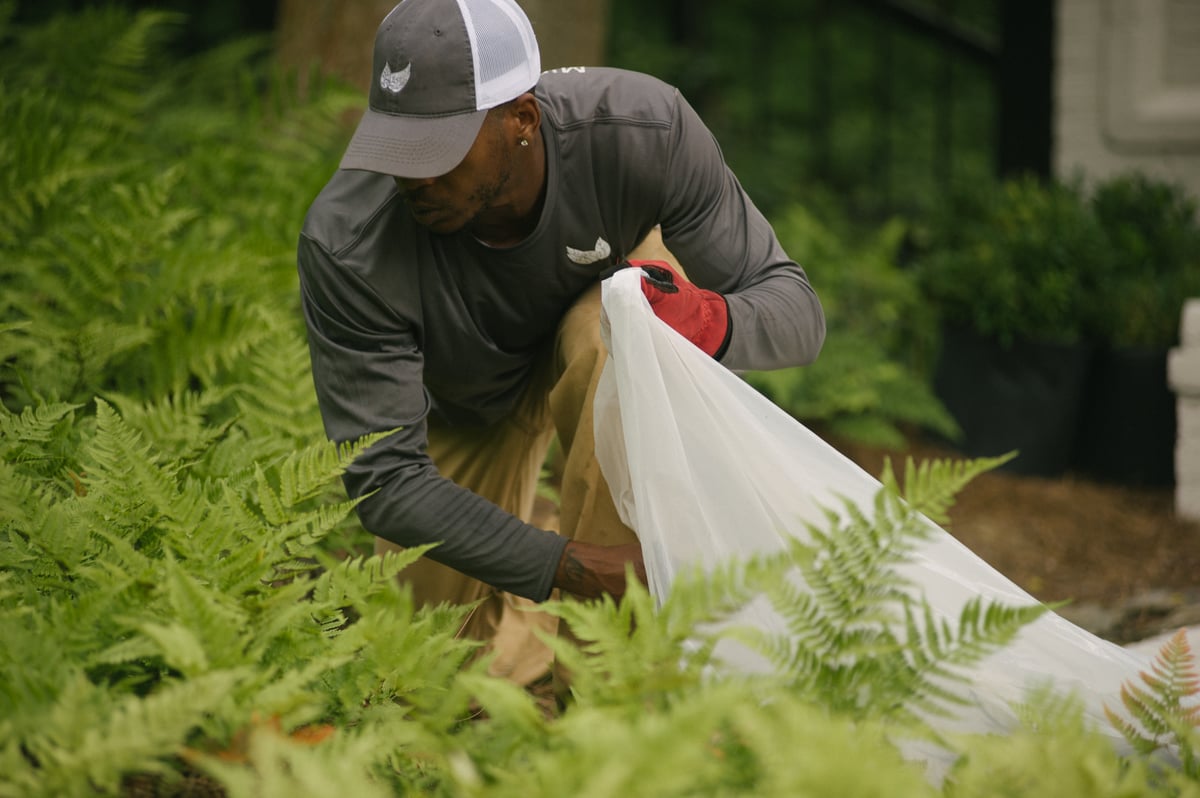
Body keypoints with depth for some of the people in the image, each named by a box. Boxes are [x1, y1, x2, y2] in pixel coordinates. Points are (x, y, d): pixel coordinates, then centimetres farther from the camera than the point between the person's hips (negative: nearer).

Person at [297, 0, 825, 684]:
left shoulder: (643, 132, -37)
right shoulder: (346, 246, -38)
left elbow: (796, 311, -29)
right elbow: (381, 475, -36)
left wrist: (712, 320, -55)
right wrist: (563, 564, -48)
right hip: (468, 398, 0)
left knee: (606, 343, -38)